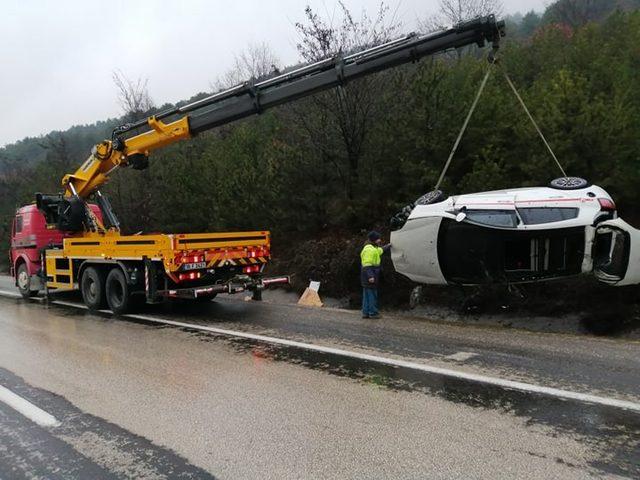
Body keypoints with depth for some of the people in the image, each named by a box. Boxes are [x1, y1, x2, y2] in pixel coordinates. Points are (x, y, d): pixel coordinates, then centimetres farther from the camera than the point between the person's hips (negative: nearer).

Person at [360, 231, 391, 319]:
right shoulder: (369, 249, -15)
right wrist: (370, 276, -28)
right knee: (372, 294, -6)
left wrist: (388, 246, 54)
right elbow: (367, 264, -22)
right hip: (370, 276, -11)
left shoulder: (373, 248, 18)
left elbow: (380, 250, 41)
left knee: (366, 294, 11)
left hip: (369, 275, 11)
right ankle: (373, 313, -2)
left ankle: (365, 312, 15)